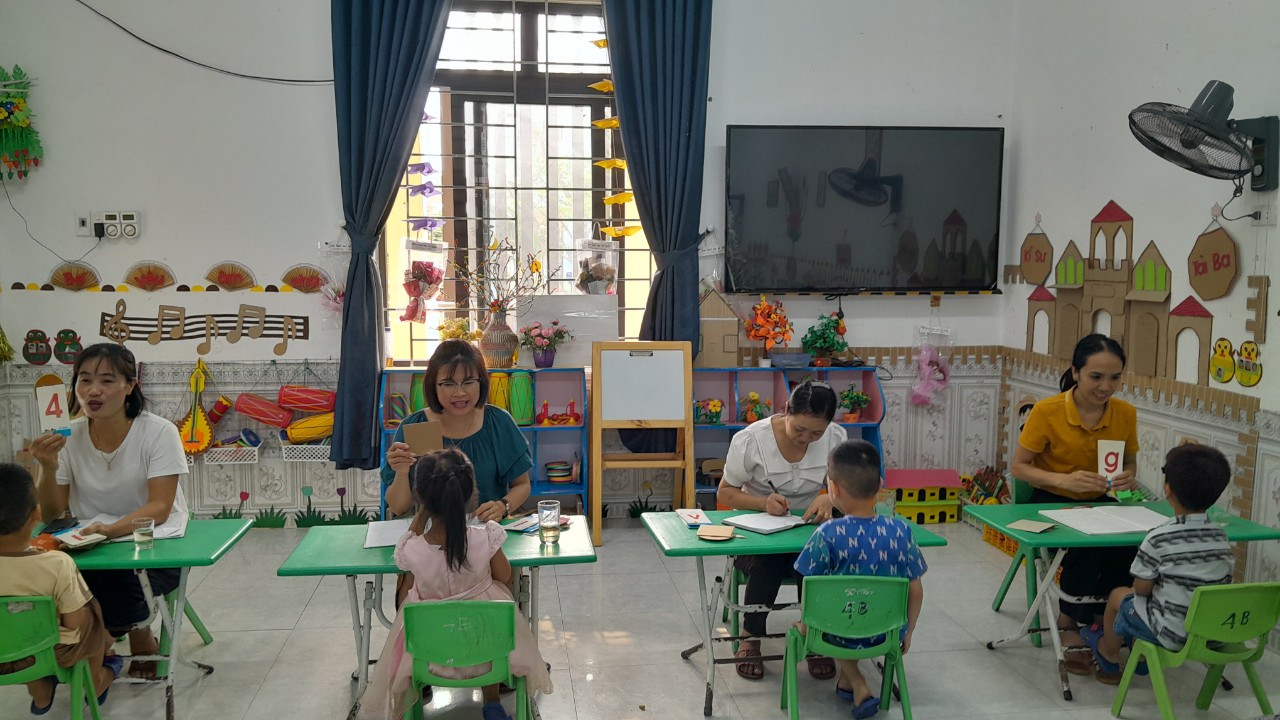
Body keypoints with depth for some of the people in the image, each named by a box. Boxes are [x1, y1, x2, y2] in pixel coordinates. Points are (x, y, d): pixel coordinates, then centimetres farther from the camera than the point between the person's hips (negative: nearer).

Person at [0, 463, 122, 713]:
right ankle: (96, 683, 50)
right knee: (91, 612, 28)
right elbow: (74, 622, -22)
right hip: (55, 653, -2)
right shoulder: (57, 564, -32)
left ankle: (41, 697, 53)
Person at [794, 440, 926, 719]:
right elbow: (916, 591, -6)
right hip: (887, 632, 3)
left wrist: (805, 625, 6)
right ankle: (845, 680, 38)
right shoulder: (901, 530, -14)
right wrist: (908, 631, 12)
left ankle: (858, 686, 20)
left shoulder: (828, 534, -22)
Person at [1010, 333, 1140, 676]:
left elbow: (1130, 463, 11)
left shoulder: (1126, 413, -5)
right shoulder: (1047, 412, -16)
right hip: (1051, 502, -4)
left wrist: (1128, 479, -15)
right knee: (1086, 549, -33)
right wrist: (1064, 480, -28)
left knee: (1130, 545, -27)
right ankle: (1071, 626, -8)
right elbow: (1018, 466, -11)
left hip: (1100, 502, 4)